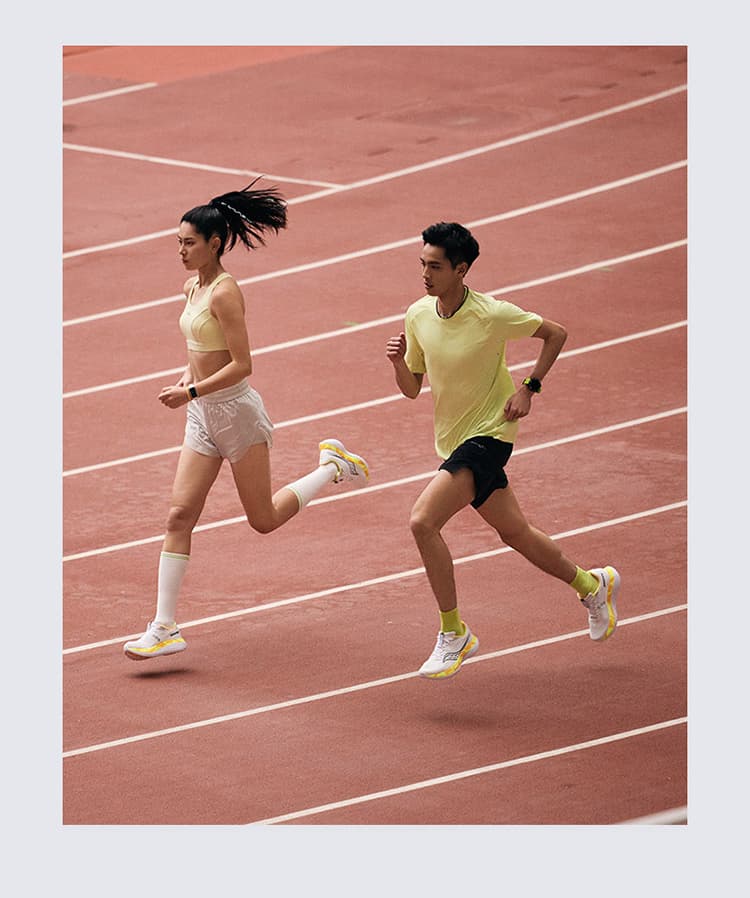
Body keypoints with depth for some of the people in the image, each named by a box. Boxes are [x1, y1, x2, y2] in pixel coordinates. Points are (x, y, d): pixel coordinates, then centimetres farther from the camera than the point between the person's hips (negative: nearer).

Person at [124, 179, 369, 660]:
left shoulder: (225, 293, -18)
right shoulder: (193, 287, 8)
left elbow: (242, 365, -21)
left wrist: (192, 392, -22)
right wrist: (187, 377, 7)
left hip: (236, 410, -8)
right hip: (204, 417, 8)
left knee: (264, 519, 4)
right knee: (179, 516, -2)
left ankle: (333, 465, 26)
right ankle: (165, 629, -4)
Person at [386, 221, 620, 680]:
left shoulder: (493, 315, -19)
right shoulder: (418, 315, -2)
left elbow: (556, 333, -3)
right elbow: (413, 388, 7)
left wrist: (529, 388, -9)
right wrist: (398, 362, -14)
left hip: (489, 435, -7)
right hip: (452, 439, 7)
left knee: (423, 521, -22)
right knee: (515, 532, 18)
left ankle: (454, 633, -10)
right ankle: (592, 584, 43)